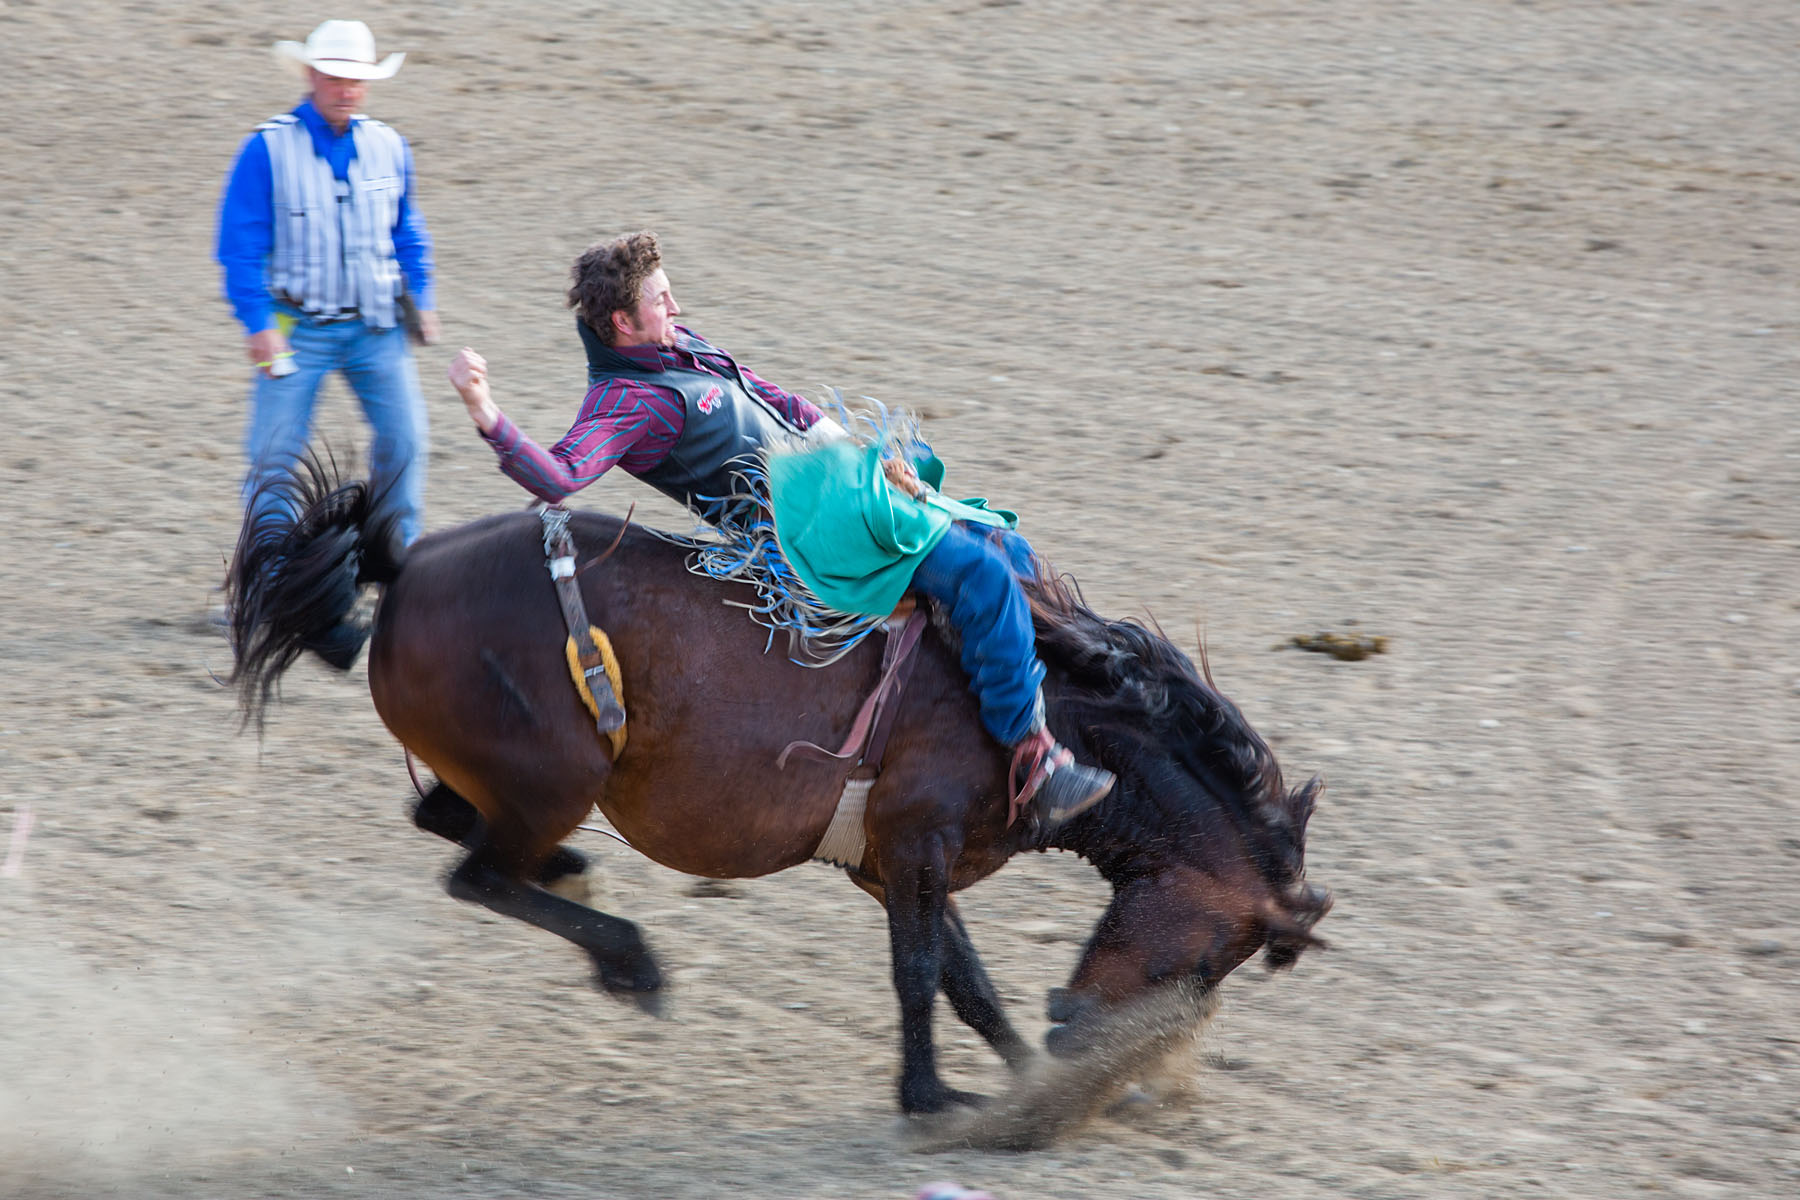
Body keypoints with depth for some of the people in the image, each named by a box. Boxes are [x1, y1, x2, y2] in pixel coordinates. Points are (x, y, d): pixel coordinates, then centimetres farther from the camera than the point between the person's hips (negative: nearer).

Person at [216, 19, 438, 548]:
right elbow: (240, 244, -8)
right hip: (296, 326, -3)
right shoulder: (268, 150, -9)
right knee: (275, 449, -4)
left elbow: (407, 234, 17)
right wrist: (257, 324, -15)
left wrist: (421, 299, 9)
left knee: (404, 438, -3)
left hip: (375, 326, 3)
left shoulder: (388, 148, 5)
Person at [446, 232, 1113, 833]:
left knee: (1008, 554, 11)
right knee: (980, 573, -23)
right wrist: (486, 417, -45)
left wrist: (864, 452, 17)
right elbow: (558, 477, -30)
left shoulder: (677, 347, 16)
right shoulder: (621, 404, -13)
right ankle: (1034, 761, -21)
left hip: (832, 475, 10)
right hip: (806, 513, -10)